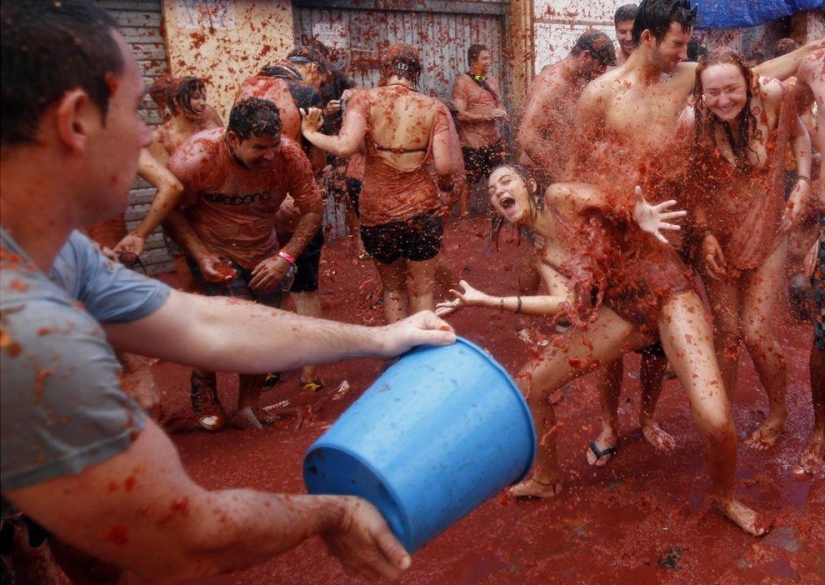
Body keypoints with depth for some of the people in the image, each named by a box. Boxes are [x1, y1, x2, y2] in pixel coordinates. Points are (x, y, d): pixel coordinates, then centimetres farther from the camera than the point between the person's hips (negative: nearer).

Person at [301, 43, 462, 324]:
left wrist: (311, 134, -3)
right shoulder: (434, 108, -5)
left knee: (392, 289, 22)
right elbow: (444, 166, -12)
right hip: (422, 209, 0)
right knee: (422, 291, 15)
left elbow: (345, 146, -21)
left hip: (377, 211, 1)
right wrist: (447, 186, 10)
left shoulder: (365, 99, -7)